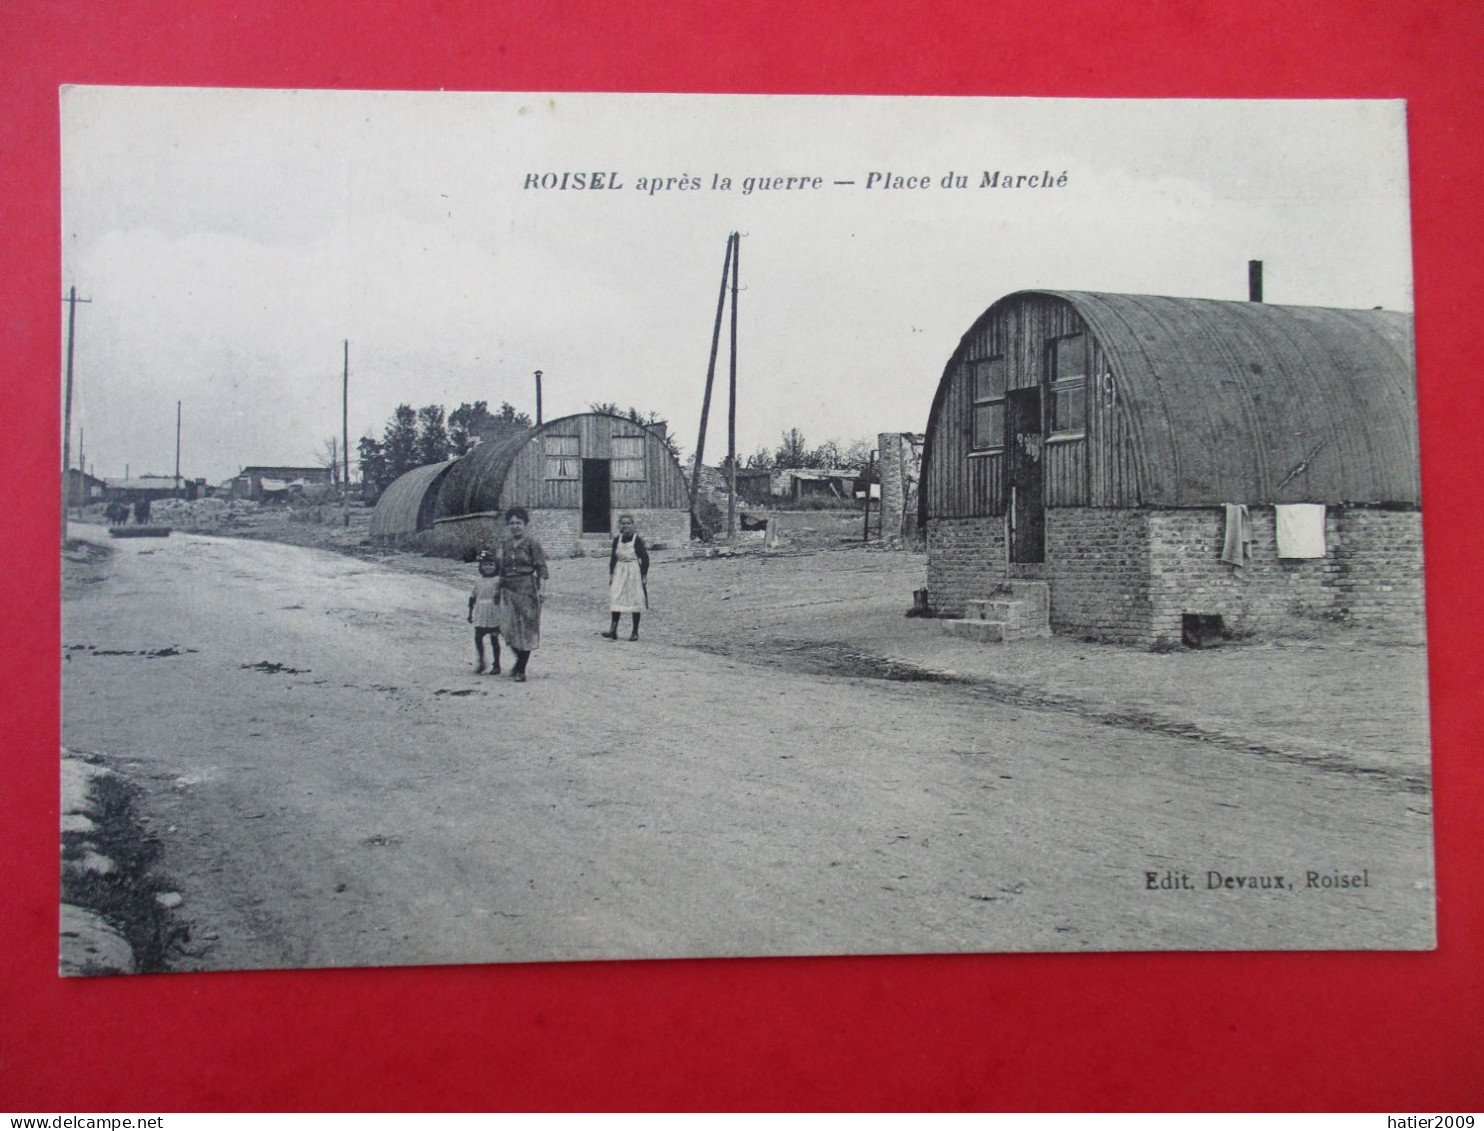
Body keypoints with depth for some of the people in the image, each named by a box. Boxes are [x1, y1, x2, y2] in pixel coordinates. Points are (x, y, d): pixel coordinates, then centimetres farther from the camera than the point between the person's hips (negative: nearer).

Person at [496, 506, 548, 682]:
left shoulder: (531, 542, -3)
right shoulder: (505, 544, 13)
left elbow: (540, 567, -6)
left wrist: (540, 589, -14)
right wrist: (499, 589, 15)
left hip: (527, 588, -5)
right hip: (508, 589, 5)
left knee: (526, 628, -1)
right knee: (509, 627, -2)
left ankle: (521, 669, 5)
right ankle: (519, 659, 23)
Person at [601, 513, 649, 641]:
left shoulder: (637, 540, -7)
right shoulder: (617, 539, 5)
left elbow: (645, 558, -5)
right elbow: (613, 557, 11)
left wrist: (644, 576, -7)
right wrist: (611, 574, 8)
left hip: (634, 572, -3)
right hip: (619, 572, 3)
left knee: (635, 601, 3)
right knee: (615, 599, -5)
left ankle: (635, 632, 11)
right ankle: (613, 630, -6)